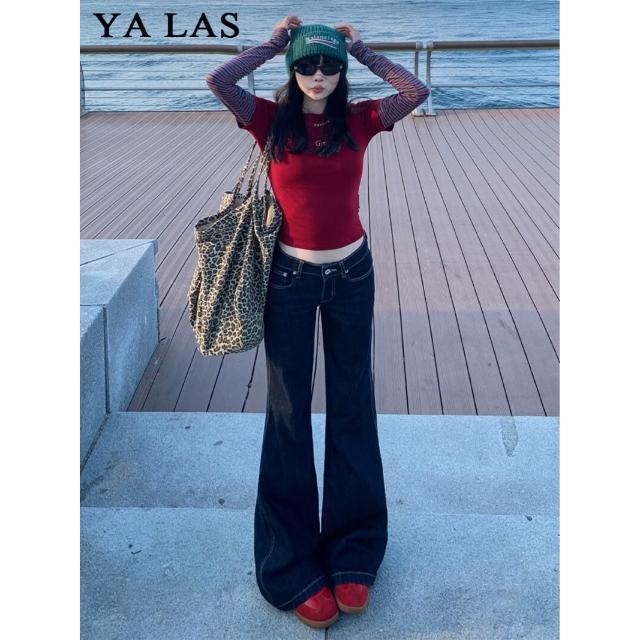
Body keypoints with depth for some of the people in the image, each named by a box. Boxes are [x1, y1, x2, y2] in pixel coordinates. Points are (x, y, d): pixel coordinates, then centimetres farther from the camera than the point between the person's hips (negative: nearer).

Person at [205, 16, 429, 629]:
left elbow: (417, 91, -10)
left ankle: (353, 553, 25)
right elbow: (217, 81, -17)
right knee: (289, 411, 6)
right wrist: (273, 43, -5)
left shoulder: (359, 120, 1)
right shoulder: (272, 120, -3)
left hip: (351, 273, 2)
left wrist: (362, 49, 0)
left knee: (352, 406, 10)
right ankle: (293, 564, 19)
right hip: (290, 277, -2)